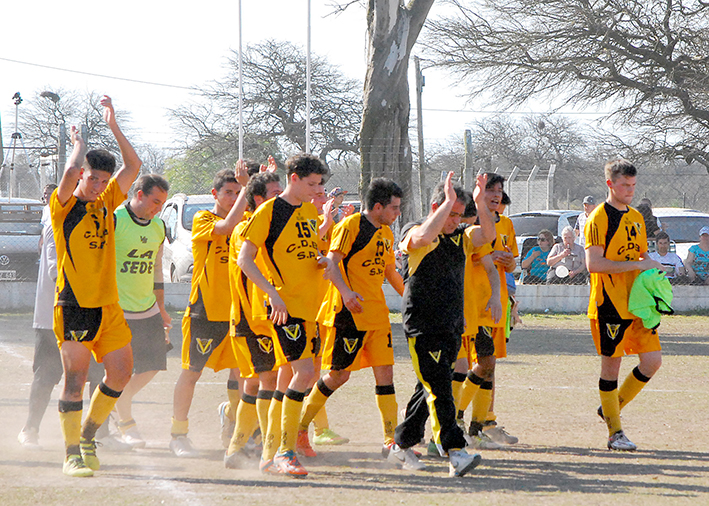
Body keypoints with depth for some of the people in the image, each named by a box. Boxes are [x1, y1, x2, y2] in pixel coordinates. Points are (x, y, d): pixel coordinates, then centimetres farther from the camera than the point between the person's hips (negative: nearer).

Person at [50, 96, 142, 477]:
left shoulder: (106, 204, 13)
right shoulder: (64, 206, -4)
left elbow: (133, 165, 7)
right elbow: (72, 168, -22)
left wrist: (113, 126, 5)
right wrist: (79, 142, -3)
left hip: (108, 305, 6)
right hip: (74, 305, -6)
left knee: (121, 371, 4)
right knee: (75, 378, -10)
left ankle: (88, 434, 21)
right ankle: (72, 454, -7)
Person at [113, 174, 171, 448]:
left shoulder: (158, 227, 11)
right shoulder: (113, 221, -11)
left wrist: (161, 310, 22)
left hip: (148, 310, 7)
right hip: (117, 310, -7)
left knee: (152, 365, 4)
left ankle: (120, 401, 27)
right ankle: (126, 423, 9)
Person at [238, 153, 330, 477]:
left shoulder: (310, 211, 15)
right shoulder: (269, 211, -8)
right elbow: (244, 259, -11)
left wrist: (321, 261, 5)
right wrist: (273, 294, -21)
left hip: (308, 304, 8)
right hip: (284, 305, -8)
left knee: (288, 376, 10)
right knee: (304, 371, -19)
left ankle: (270, 454, 17)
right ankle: (285, 452, -16)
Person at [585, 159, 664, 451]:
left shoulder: (636, 218, 16)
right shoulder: (599, 219, -8)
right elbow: (593, 263, -18)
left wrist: (651, 273, 5)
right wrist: (637, 264, -18)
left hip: (637, 303, 7)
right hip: (610, 304, -7)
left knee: (652, 360, 0)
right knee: (611, 364, -2)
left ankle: (612, 408, 17)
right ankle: (615, 433, 5)